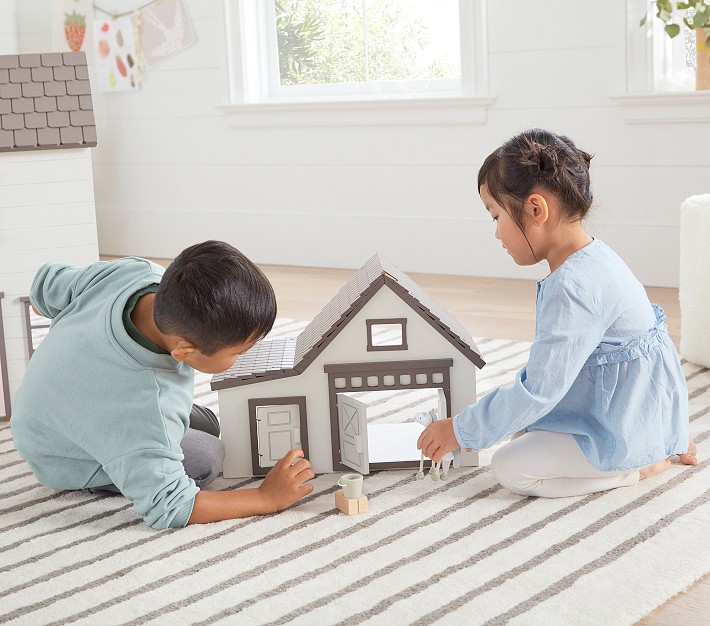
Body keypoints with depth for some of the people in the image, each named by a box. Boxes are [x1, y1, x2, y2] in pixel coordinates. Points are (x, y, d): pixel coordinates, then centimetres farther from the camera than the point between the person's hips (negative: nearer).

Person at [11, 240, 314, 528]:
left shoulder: (136, 272, -30)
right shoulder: (151, 408, -48)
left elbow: (45, 288, -10)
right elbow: (167, 508, -37)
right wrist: (267, 497, -32)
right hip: (71, 467, -7)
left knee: (207, 425, 12)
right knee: (206, 457, -17)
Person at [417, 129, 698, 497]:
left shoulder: (572, 288, -29)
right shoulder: (591, 259, 4)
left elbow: (538, 391, -26)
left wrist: (461, 430, -17)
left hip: (627, 428, -10)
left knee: (511, 467, -10)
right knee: (526, 430, 21)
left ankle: (643, 466, -2)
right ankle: (656, 448, 14)